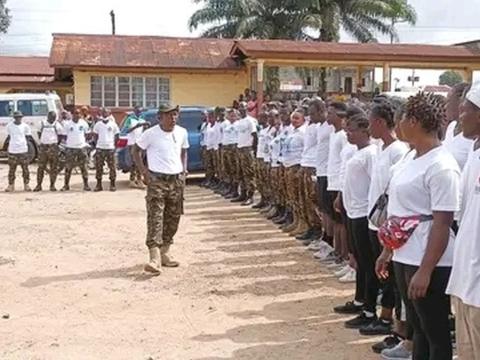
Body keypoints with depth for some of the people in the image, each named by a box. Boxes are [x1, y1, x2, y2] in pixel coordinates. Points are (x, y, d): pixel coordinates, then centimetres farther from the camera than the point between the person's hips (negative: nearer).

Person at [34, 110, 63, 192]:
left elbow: (60, 136, 9)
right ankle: (39, 185, 6)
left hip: (53, 147, -1)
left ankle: (52, 185, 9)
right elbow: (39, 133, 17)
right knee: (41, 167, 1)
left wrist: (56, 144, 2)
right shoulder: (43, 123, 8)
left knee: (53, 167, 1)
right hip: (43, 146, 1)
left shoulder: (57, 125, 3)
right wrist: (42, 141, 7)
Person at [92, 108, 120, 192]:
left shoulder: (113, 124, 4)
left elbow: (116, 136, 9)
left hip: (110, 148, -1)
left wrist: (114, 144, 1)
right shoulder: (98, 124, 7)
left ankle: (112, 184, 7)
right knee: (98, 166, 1)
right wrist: (96, 144, 2)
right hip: (100, 148, 1)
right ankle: (99, 184, 9)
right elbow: (95, 135, 13)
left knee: (112, 167, -1)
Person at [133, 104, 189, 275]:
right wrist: (144, 172, -8)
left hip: (177, 180, 5)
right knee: (155, 218, -12)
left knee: (173, 219, 10)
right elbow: (137, 151, 1)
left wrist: (184, 168, 8)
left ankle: (164, 254, 23)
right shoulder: (151, 134, -9)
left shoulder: (182, 133, 6)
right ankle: (155, 258, -17)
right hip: (157, 180, -5)